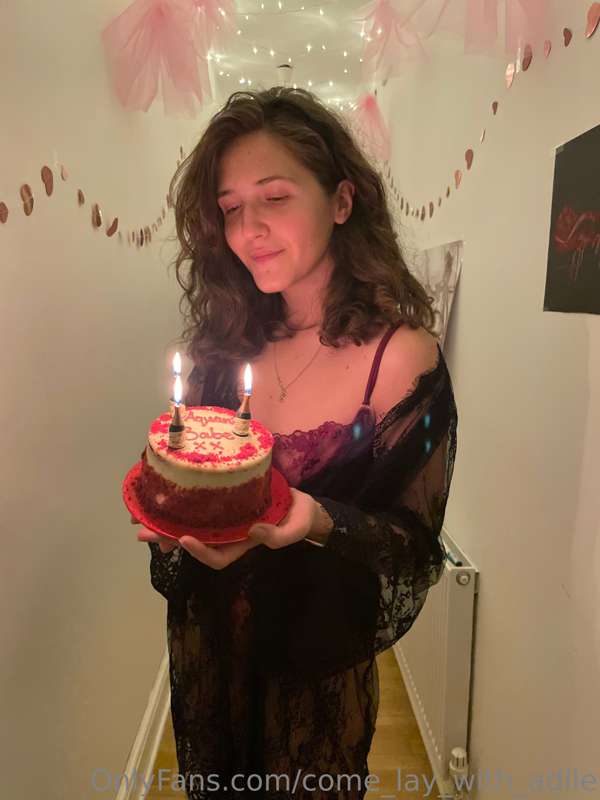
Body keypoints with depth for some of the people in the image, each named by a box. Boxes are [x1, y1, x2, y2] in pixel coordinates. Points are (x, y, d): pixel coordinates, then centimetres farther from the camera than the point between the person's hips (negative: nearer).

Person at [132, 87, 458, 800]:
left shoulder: (400, 354, -20)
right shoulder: (224, 345, -6)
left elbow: (414, 542, -15)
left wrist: (322, 525, -33)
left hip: (316, 666, -4)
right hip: (205, 644, 4)